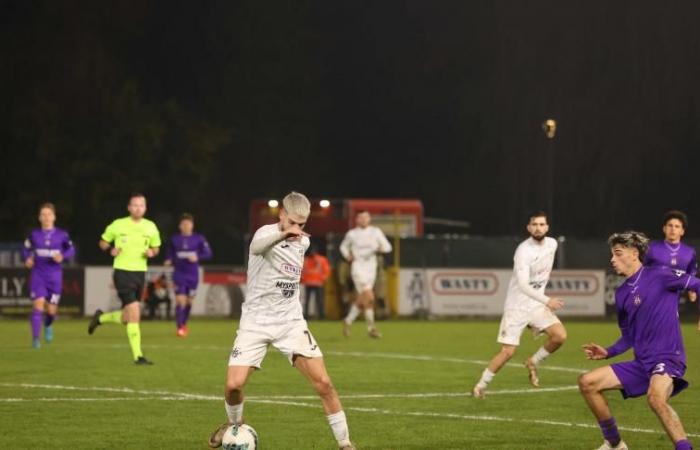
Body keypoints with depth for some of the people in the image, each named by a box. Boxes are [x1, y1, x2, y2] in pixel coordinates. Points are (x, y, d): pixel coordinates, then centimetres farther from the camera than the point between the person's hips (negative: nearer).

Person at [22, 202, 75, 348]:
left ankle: (48, 325, 41)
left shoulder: (62, 235, -2)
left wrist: (62, 256, -16)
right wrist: (27, 259, -7)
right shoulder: (34, 234, 0)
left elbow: (71, 250, 5)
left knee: (51, 310, 6)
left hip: (55, 276, 0)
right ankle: (36, 338, -12)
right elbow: (26, 249, 13)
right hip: (38, 275, 0)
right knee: (38, 305, -16)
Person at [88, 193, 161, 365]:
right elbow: (103, 242, 8)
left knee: (126, 318, 12)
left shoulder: (151, 227, 4)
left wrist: (151, 252, -6)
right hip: (122, 272, -5)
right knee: (134, 314, -15)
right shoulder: (118, 225, -4)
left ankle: (100, 318, 42)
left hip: (140, 273, 5)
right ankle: (138, 356, -10)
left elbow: (156, 247, 17)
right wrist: (110, 250, -13)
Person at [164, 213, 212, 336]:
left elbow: (208, 253, -1)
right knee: (180, 300, -14)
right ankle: (179, 327, -12)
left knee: (189, 301, 11)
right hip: (179, 274, -1)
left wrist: (197, 257, -18)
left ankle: (184, 324, 33)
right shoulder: (174, 239, 2)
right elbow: (169, 254, 12)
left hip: (193, 275, 1)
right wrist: (169, 261, -9)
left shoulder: (199, 239, -1)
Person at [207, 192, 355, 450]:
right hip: (256, 322, -4)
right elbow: (257, 247, -44)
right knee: (234, 384, -13)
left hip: (291, 322, 4)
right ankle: (234, 424, 21)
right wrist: (283, 234, -58)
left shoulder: (303, 242, 5)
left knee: (323, 383, -10)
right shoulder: (266, 233, -16)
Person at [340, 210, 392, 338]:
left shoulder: (376, 232, 4)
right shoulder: (351, 234, 1)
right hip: (358, 268, -4)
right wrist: (348, 256, 0)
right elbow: (343, 246, 18)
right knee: (369, 297, -15)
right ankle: (371, 328, -9)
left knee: (361, 300, 10)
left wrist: (381, 248, -18)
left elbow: (387, 247, 3)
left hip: (371, 268, 4)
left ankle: (348, 321, 30)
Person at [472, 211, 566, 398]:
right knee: (508, 351, -8)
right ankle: (481, 385, 11)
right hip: (517, 306, -6)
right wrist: (547, 301, -40)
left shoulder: (552, 244, 1)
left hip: (537, 304, 6)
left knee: (560, 335, -14)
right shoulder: (524, 251, -22)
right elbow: (523, 285, -31)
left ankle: (533, 362, 11)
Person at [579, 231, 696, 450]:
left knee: (655, 397, -38)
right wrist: (608, 352, 8)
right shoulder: (622, 293, 15)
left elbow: (696, 284, -9)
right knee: (587, 382, 3)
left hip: (667, 358, -8)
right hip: (641, 364, 8)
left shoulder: (659, 276, -6)